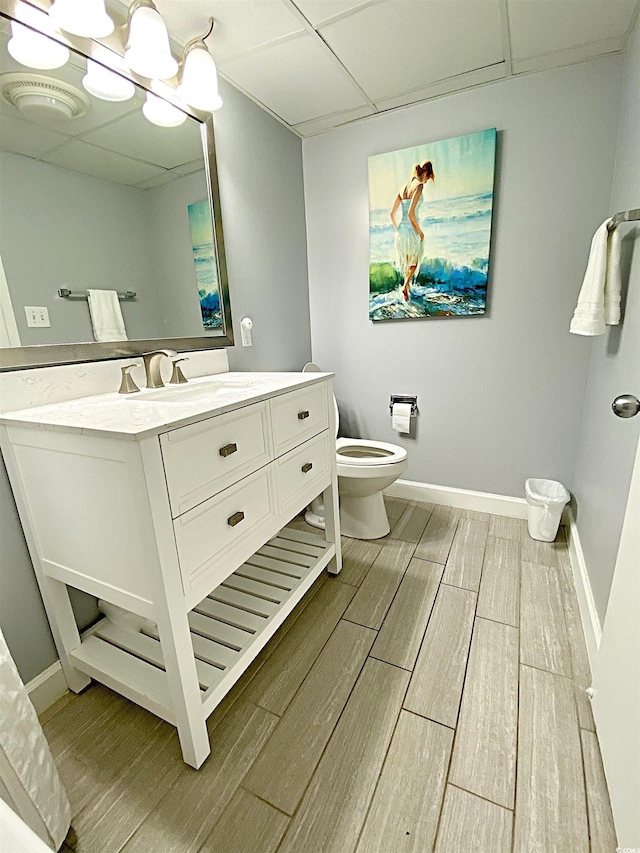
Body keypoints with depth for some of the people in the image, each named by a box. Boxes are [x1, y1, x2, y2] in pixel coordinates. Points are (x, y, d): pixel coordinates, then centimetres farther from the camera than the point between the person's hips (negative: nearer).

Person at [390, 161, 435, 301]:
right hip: (412, 231, -6)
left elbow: (392, 213, 11)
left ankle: (407, 284, 38)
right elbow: (411, 213, -22)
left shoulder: (403, 188, 10)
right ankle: (405, 285, -5)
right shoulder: (419, 186, -11)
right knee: (415, 261, 14)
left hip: (401, 231, 6)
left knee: (406, 260, 24)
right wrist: (420, 231, -12)